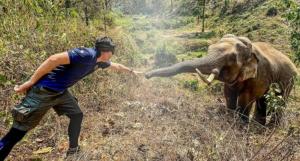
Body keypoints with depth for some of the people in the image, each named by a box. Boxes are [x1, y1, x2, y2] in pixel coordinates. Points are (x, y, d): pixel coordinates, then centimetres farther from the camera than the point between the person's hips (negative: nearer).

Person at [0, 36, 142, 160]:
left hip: (60, 92, 9)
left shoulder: (99, 61, 8)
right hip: (44, 91, -9)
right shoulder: (87, 55, -23)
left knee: (77, 115, 16)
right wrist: (31, 81, -23)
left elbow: (116, 66, 28)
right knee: (19, 131, -4)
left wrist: (131, 71, 40)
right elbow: (54, 59, -27)